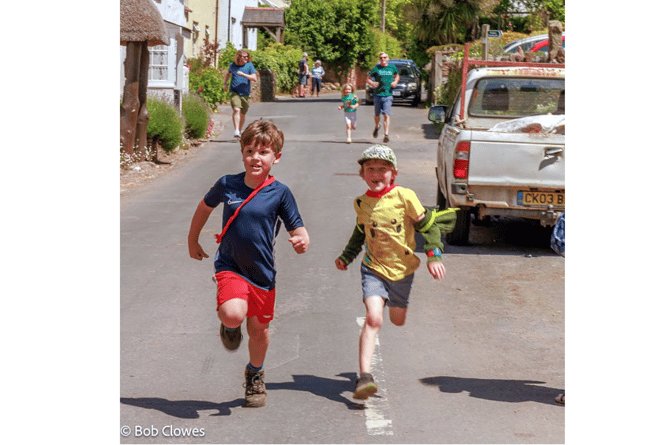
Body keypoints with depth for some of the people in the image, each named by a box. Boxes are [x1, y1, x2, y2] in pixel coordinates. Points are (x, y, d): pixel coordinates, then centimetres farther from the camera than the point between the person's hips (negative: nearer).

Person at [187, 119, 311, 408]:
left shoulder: (280, 193, -10)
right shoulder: (227, 185, -6)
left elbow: (297, 228, -9)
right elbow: (205, 206, 14)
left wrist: (301, 241, -33)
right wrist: (193, 241, 20)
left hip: (262, 273, 1)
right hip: (229, 267, -1)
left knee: (259, 329, 13)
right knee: (233, 315, -27)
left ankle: (255, 374, 42)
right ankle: (228, 325, 13)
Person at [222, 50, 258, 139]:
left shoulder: (249, 65, 0)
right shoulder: (233, 65, 7)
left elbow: (255, 79, -10)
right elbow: (228, 73, 31)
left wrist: (243, 74, -18)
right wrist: (225, 83, 21)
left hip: (245, 93, 1)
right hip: (234, 92, -1)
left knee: (243, 113, 10)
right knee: (236, 109, -22)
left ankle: (240, 130, 32)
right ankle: (236, 131, -29)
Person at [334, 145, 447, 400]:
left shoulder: (404, 197, -12)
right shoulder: (361, 203, -1)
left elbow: (427, 226, -3)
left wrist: (434, 256, -11)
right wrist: (346, 256, 12)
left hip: (402, 268, 0)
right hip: (374, 267, 0)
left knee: (398, 320, 17)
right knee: (373, 319, -19)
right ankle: (365, 376, -22)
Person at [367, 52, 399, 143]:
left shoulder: (392, 68, 8)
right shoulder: (376, 68, 2)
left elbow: (397, 75, 27)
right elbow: (368, 78, 7)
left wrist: (395, 82, 6)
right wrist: (372, 83, -15)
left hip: (388, 95, 0)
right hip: (377, 95, 0)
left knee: (386, 115, -12)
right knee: (377, 115, 11)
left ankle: (386, 135, -15)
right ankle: (376, 127, 43)